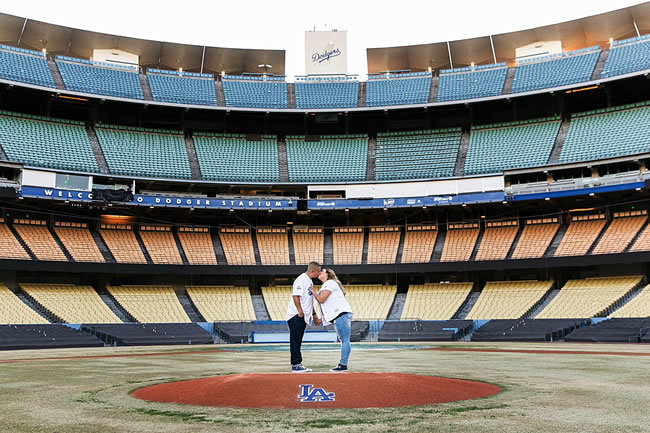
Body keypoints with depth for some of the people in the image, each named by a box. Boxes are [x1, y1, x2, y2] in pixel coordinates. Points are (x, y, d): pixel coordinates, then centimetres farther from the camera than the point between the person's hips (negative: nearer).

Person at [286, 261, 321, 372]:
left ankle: (298, 364, 18)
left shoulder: (310, 281, 18)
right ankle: (296, 365, -2)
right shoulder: (301, 279, -13)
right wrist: (300, 311, -25)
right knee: (295, 340, -5)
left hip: (303, 316, 10)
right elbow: (295, 296, -22)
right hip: (296, 315, -10)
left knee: (298, 341, 13)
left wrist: (314, 315, 23)